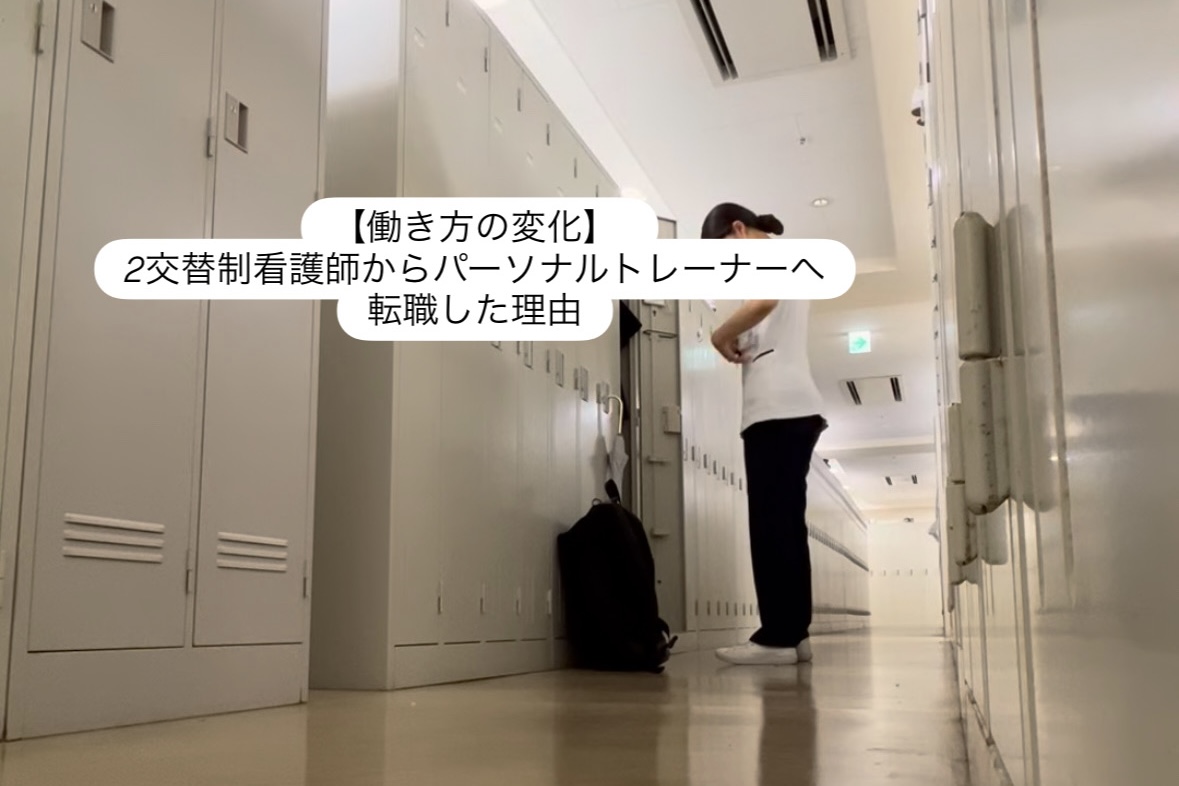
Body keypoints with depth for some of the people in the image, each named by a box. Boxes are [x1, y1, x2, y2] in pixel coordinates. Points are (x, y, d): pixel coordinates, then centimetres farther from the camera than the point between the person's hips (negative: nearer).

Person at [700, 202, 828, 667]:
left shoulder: (770, 251, 2)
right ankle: (794, 633, 6)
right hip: (791, 408, 10)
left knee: (771, 523, -12)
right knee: (785, 523, 6)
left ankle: (778, 637, -12)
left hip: (779, 408, -10)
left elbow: (763, 302, -21)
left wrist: (720, 335, -7)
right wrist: (739, 341, 4)